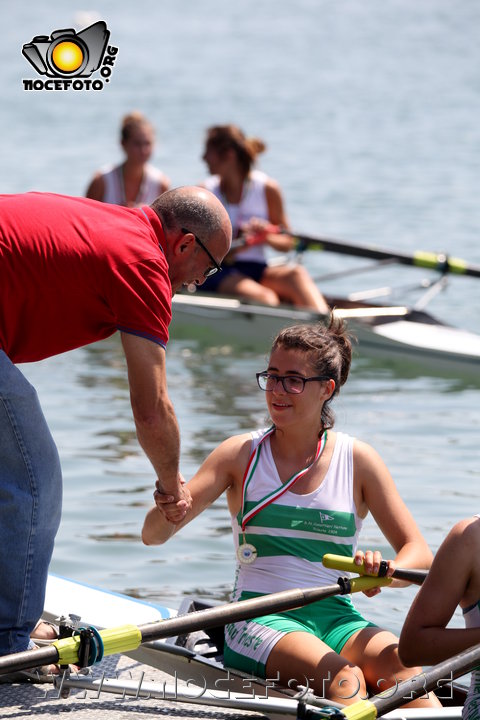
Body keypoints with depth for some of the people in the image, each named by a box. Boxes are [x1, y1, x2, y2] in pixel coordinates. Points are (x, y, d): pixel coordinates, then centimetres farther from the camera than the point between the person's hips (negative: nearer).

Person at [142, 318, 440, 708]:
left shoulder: (358, 460, 6)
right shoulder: (242, 454, 4)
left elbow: (420, 555, 2)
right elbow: (153, 536, 0)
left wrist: (385, 573, -22)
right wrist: (166, 511, -25)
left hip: (337, 617, 2)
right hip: (259, 621, -2)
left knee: (404, 669, -31)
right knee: (343, 679, -34)